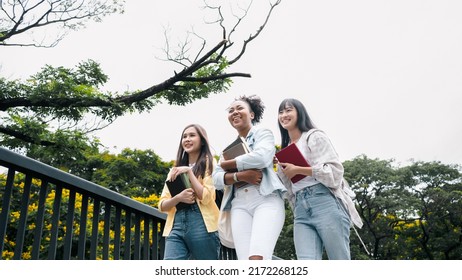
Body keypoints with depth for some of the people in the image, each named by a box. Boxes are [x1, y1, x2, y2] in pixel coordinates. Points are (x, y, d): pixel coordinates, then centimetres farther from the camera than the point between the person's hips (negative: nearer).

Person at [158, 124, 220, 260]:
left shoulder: (209, 163, 7)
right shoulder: (175, 169, 22)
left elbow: (207, 197, -7)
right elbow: (162, 205, 14)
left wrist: (189, 171, -6)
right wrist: (178, 197, -7)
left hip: (201, 225, -4)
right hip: (176, 226, 4)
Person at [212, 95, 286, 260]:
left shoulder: (263, 133, 11)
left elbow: (261, 157, -12)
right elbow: (216, 178, 11)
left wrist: (227, 164, 2)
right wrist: (240, 175, -10)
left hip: (266, 199, -4)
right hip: (239, 205, 4)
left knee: (257, 258, -24)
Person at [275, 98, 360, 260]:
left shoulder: (315, 136, 8)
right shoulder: (284, 150, 27)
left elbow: (335, 171, -6)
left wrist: (297, 170, -6)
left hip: (325, 204, -4)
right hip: (301, 212, 5)